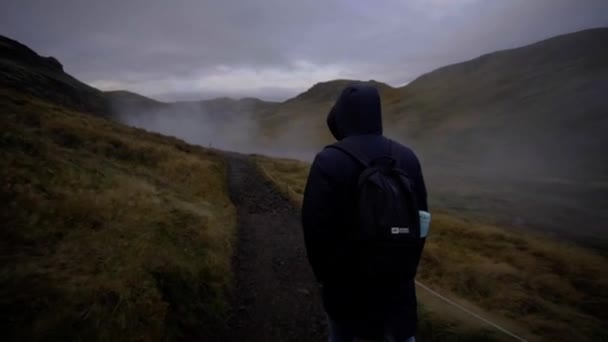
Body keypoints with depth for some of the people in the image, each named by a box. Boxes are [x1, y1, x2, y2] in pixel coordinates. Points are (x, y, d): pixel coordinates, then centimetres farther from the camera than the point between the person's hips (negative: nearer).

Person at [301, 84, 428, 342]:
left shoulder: (328, 161, -19)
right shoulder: (407, 157, -4)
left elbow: (315, 226, -15)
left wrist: (322, 273, 1)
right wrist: (408, 267, 15)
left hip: (345, 275, -3)